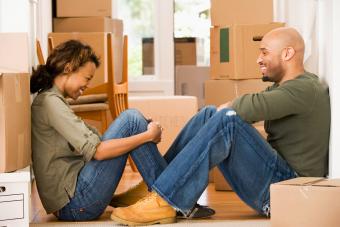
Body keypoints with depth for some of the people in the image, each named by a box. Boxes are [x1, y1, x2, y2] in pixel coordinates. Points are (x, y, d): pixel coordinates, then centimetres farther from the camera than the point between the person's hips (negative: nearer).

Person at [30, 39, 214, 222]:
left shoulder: (52, 100, 19)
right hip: (76, 204, -10)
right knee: (130, 119, -11)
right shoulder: (49, 102, -12)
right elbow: (96, 151, -19)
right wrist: (149, 135, -12)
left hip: (73, 205, 10)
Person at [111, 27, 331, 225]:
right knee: (210, 115, 2)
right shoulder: (283, 87, 18)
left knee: (227, 119, -26)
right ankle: (155, 184, -6)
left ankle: (164, 200, -26)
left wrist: (228, 107, -8)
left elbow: (252, 107, -28)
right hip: (272, 173, 10)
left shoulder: (305, 89, -15)